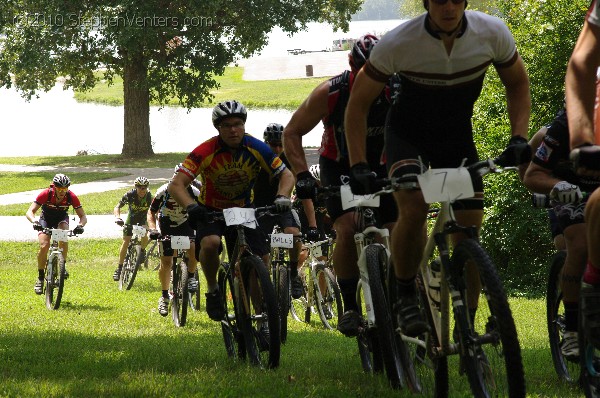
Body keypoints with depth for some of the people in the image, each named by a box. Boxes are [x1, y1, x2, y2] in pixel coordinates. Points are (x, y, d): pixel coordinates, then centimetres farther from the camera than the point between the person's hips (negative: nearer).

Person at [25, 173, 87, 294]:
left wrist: (80, 225, -42)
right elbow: (30, 212, -31)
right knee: (44, 246, -23)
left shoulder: (71, 197, -25)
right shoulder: (46, 194, -29)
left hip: (61, 219, 1)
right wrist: (34, 222, -52)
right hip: (46, 220, -1)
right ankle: (40, 278, -7)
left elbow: (83, 216, -20)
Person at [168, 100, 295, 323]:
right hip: (211, 210, -2)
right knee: (210, 244, -34)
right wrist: (191, 207, -49)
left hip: (243, 209, 2)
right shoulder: (205, 152, -24)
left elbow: (286, 175, -12)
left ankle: (264, 318, 5)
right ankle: (212, 290, -8)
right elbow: (177, 184, -30)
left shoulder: (257, 149, -17)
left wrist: (282, 197, -34)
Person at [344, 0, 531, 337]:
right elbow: (359, 103, -15)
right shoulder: (398, 43, -27)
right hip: (407, 135, -3)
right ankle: (406, 297, -11)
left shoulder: (492, 33, -21)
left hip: (458, 138, 3)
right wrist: (358, 166, -23)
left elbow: (518, 83, -1)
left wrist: (518, 138, -15)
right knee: (414, 208, -31)